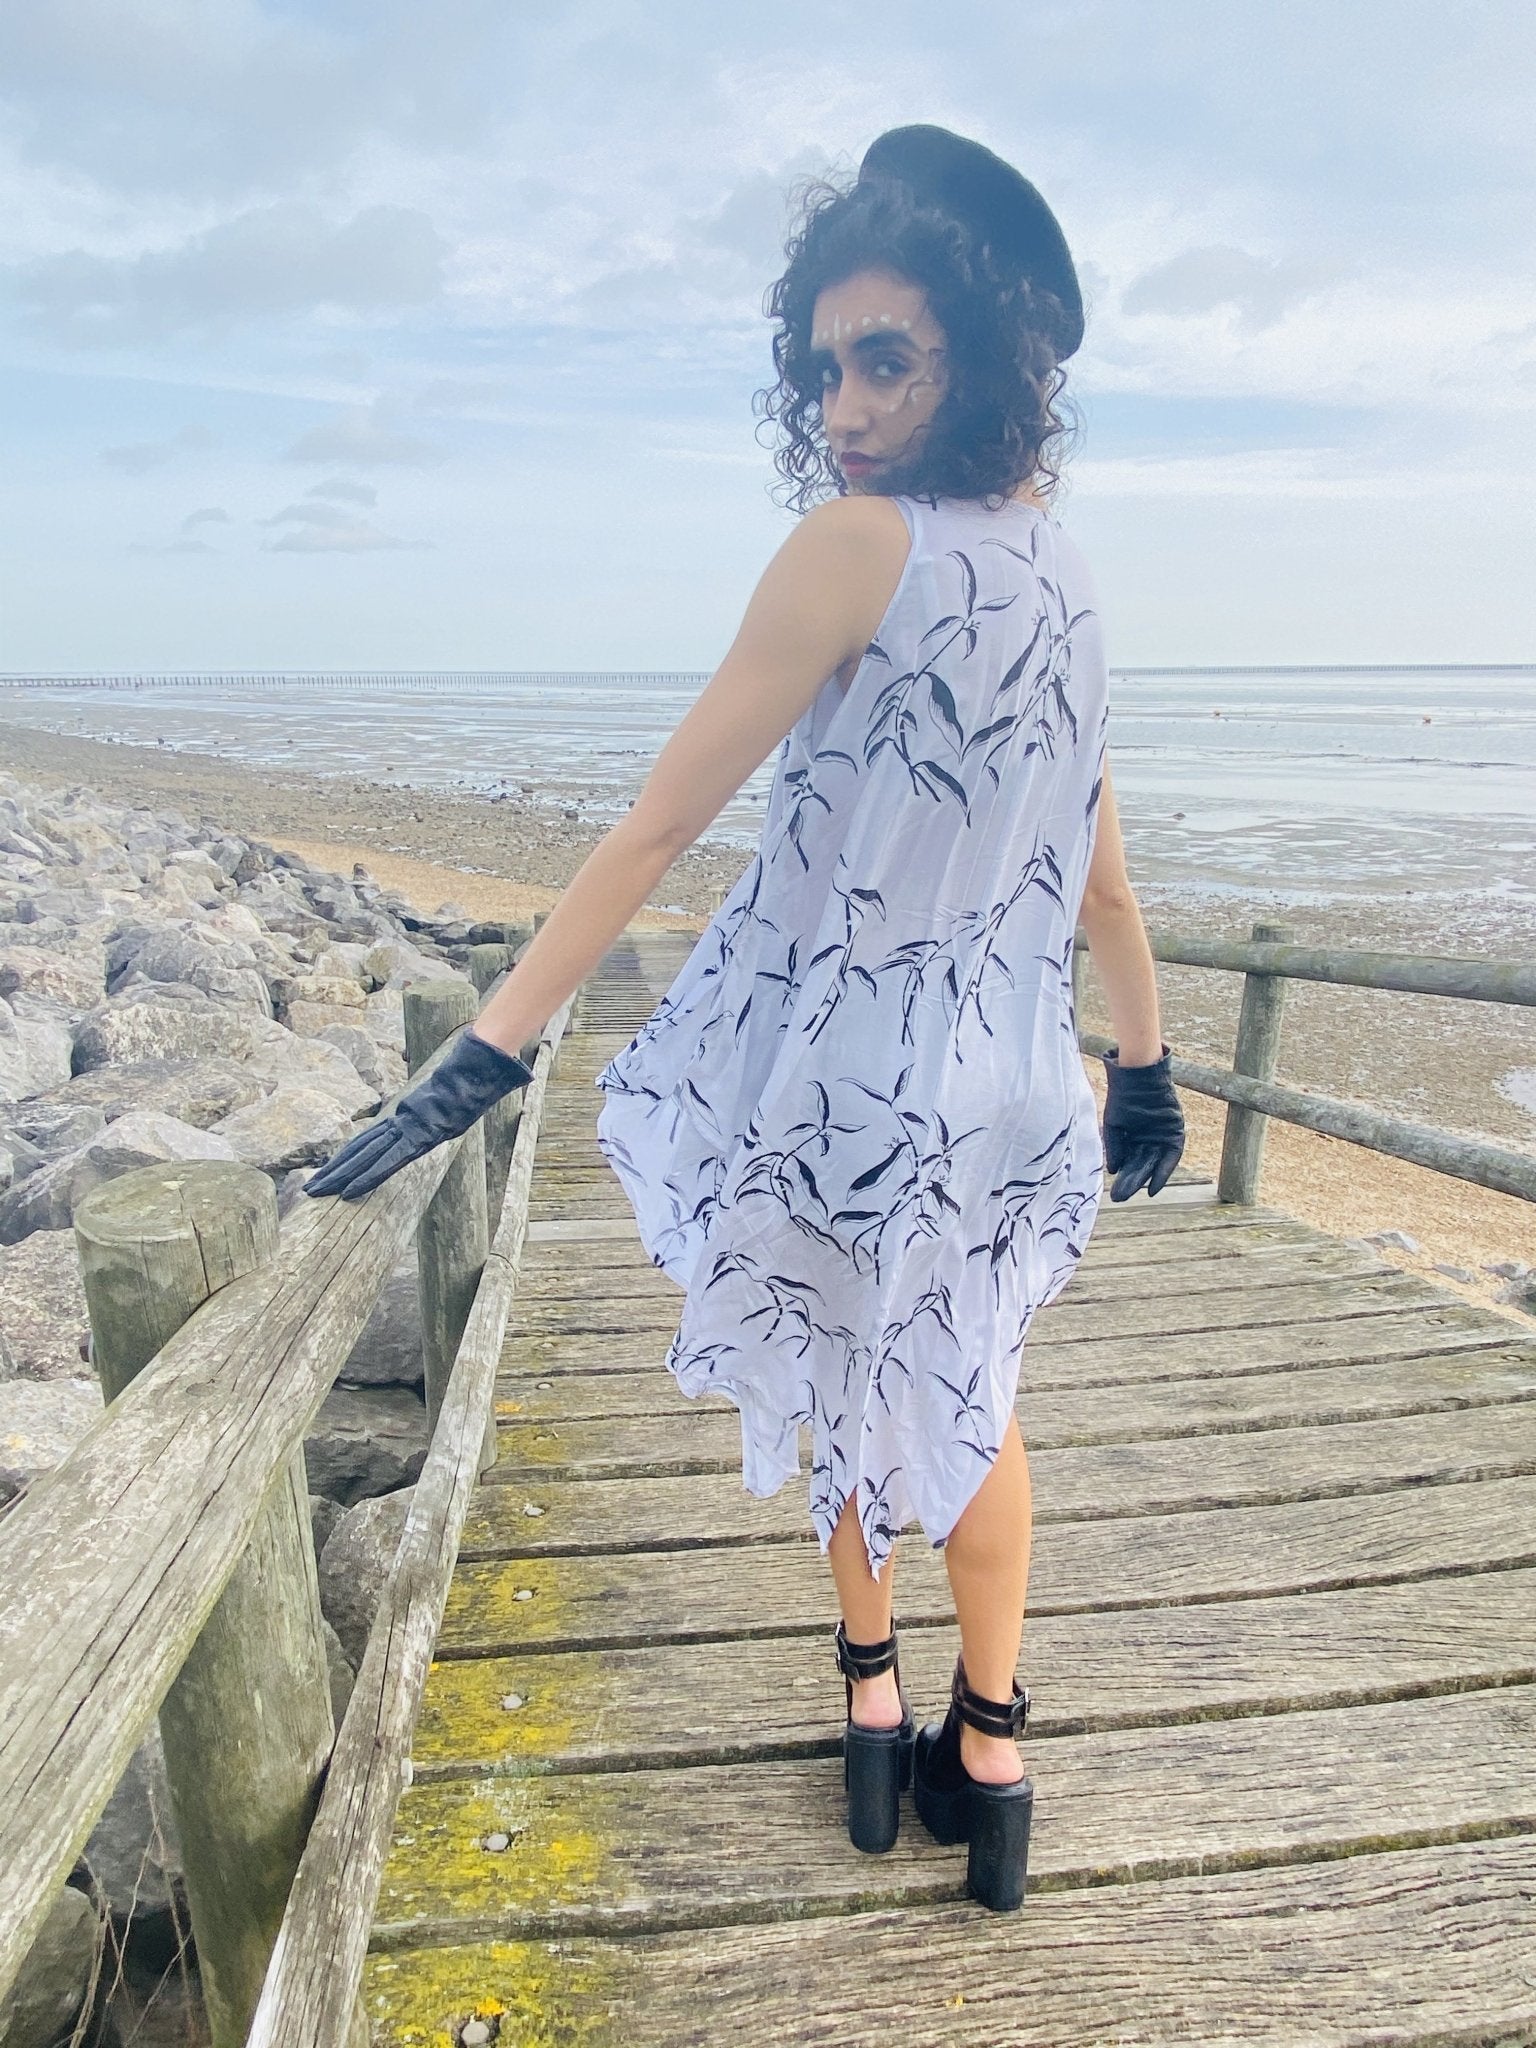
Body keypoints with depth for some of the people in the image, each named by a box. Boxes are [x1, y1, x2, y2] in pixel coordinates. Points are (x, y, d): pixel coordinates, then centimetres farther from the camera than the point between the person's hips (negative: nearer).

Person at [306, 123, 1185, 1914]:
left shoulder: (858, 545, -17)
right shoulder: (1060, 575, 6)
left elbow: (656, 825, -20)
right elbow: (1100, 877, 11)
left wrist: (488, 1056, -17)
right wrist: (1145, 1069, 21)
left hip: (839, 1080, -5)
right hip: (1007, 1092, 6)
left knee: (853, 1388, 22)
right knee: (966, 1405, 24)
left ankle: (872, 1702, 43)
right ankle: (985, 1753, 39)